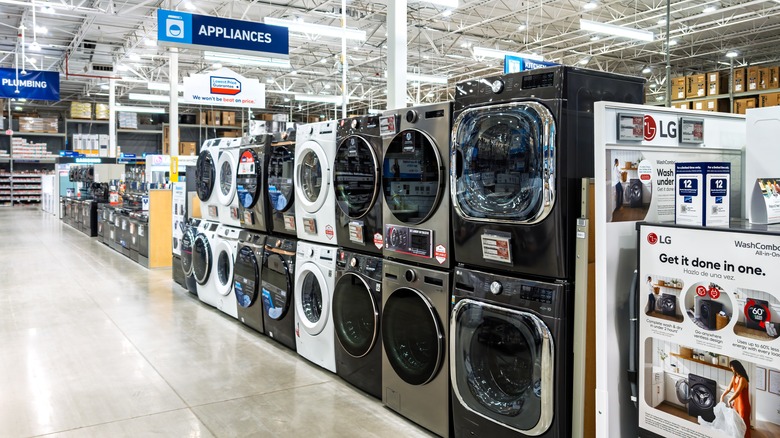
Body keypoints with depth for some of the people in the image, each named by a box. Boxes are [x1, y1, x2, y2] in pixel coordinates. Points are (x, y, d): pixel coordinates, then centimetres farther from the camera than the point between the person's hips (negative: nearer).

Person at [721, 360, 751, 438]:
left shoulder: (742, 379, -24)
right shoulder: (734, 377, 3)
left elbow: (737, 392, -31)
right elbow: (729, 388, 12)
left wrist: (729, 400, -31)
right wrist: (722, 396, 7)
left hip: (743, 405, -8)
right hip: (736, 403, 8)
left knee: (744, 424, 1)